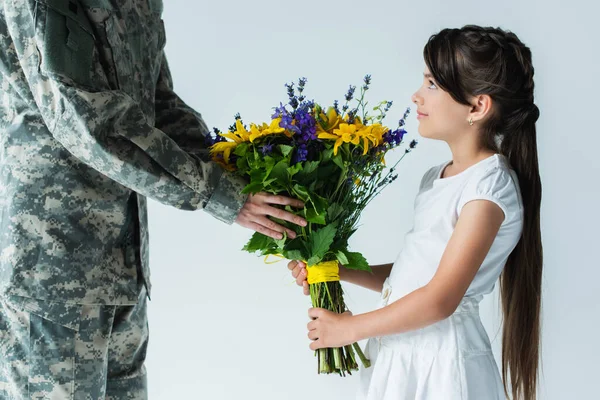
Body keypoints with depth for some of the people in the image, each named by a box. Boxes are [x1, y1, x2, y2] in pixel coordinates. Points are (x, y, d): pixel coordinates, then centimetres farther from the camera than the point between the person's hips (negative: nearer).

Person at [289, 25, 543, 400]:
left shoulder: (491, 184, -16)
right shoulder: (437, 178, 9)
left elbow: (440, 300, -20)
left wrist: (350, 328, -12)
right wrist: (335, 270, 4)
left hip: (443, 358, -7)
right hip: (402, 352, 7)